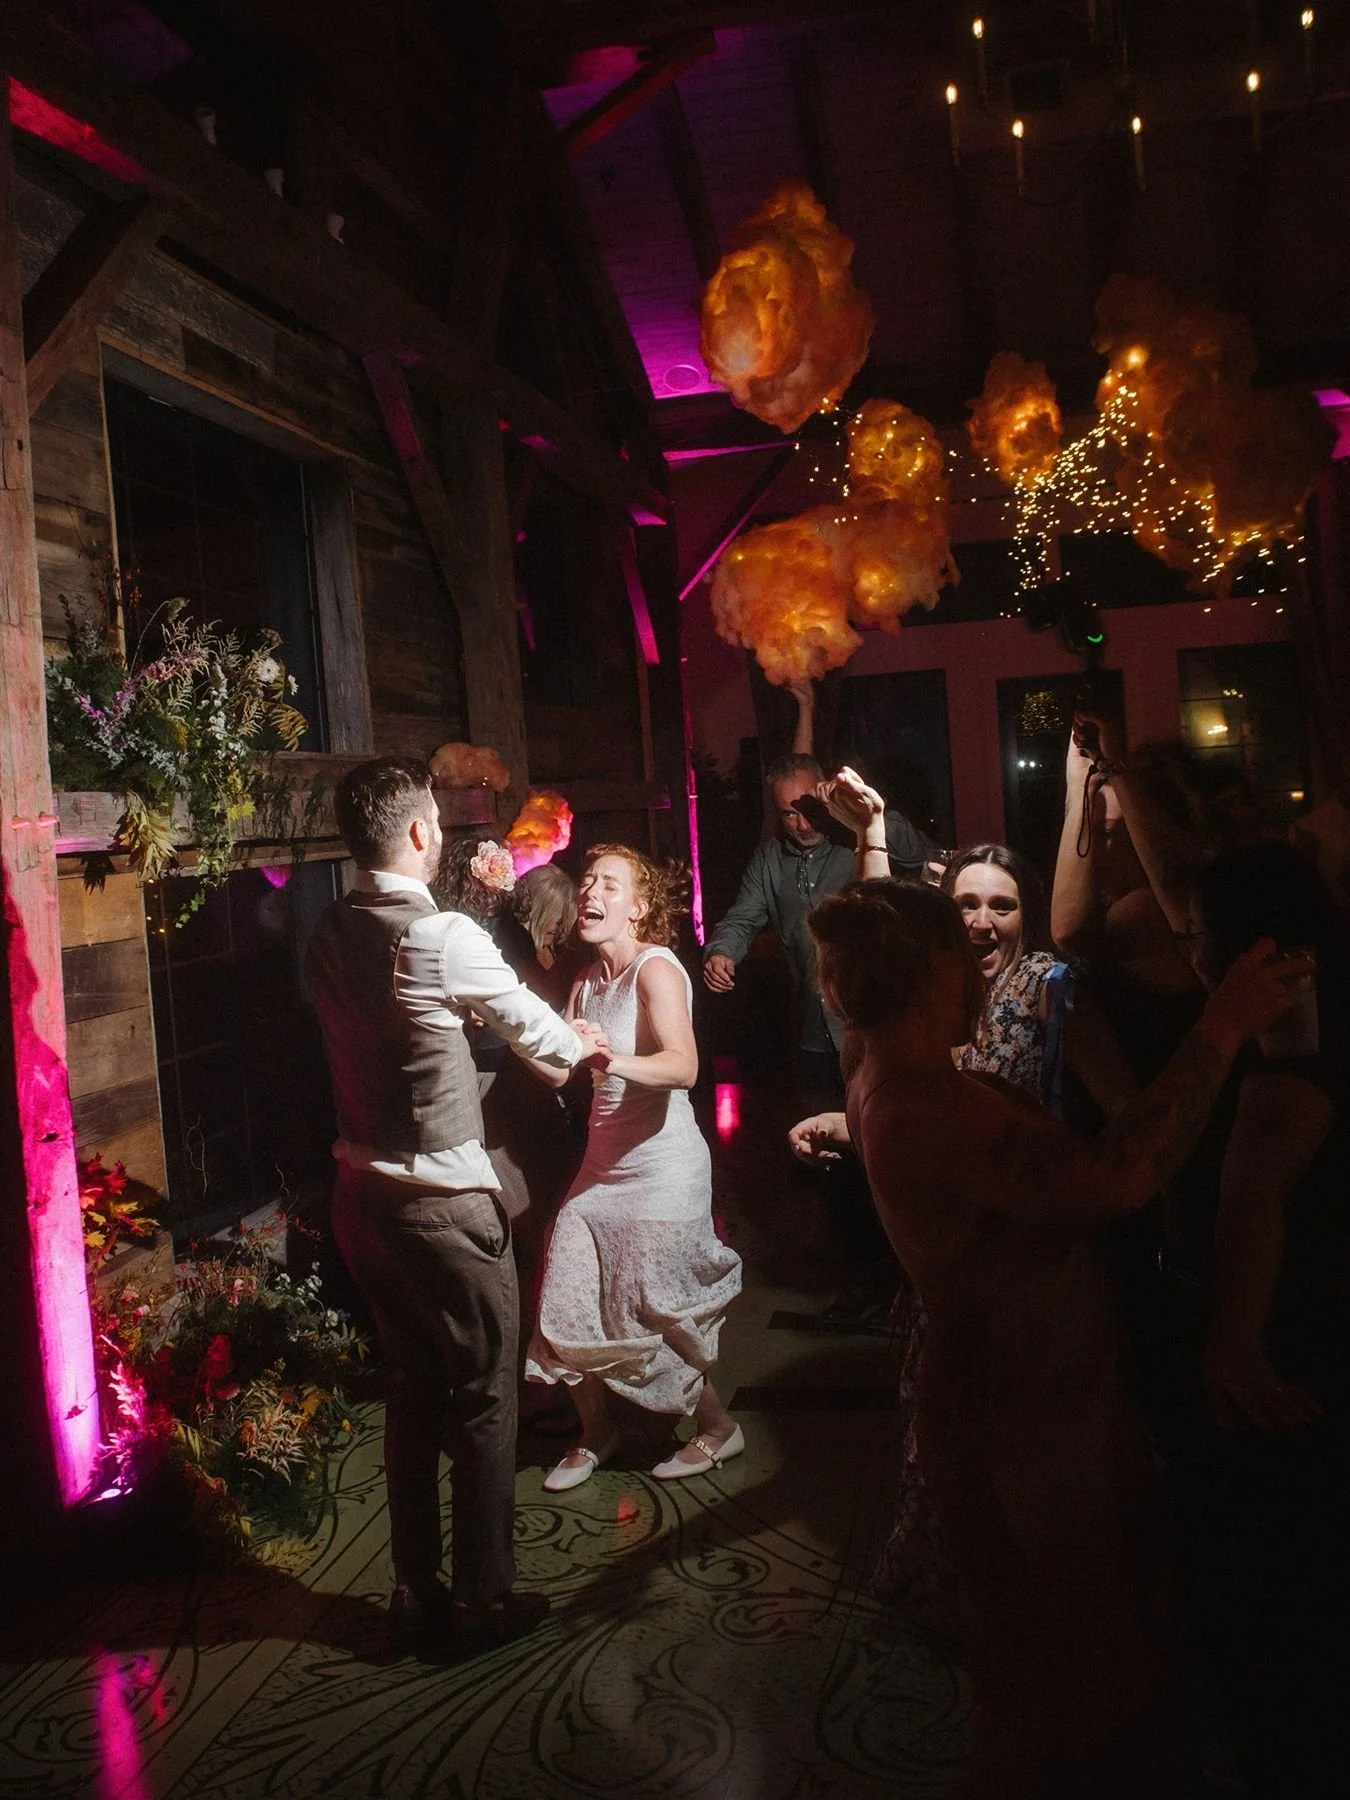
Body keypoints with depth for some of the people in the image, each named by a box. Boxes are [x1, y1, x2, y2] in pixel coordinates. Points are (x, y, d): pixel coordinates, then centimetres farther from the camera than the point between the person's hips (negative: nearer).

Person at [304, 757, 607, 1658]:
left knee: (412, 1391, 20)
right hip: (445, 1206, -7)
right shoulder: (444, 938, -20)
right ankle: (485, 1600, 22)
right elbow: (530, 1022, -6)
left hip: (364, 1199, 7)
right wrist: (581, 1045, 18)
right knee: (485, 1399, 9)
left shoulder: (328, 939, 2)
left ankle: (417, 1596, 32)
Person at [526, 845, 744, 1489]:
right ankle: (596, 1431, 27)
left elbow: (684, 1066, -32)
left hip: (661, 1168, -7)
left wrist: (612, 1060, -49)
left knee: (648, 1314, 1)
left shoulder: (657, 969, -15)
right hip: (602, 1166, 7)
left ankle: (717, 1427, 24)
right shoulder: (587, 981, 10)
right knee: (567, 1307, 5)